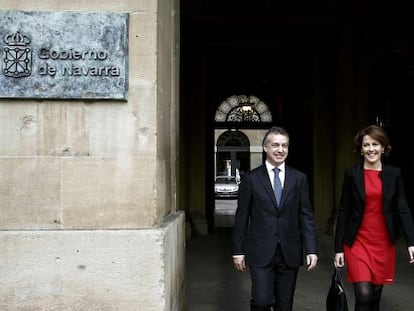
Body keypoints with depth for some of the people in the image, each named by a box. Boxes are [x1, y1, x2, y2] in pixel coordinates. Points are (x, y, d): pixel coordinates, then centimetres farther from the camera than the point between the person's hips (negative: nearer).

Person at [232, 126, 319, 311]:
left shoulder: (299, 178, 5)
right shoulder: (250, 179, 0)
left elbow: (306, 216, 4)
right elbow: (241, 217, 2)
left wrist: (311, 249, -3)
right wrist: (238, 251, 0)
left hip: (290, 253, 2)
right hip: (261, 252, -2)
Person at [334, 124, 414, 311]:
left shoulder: (394, 173, 1)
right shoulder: (352, 174, -3)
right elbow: (343, 212, -1)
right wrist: (338, 248, -3)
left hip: (384, 242, 2)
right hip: (358, 241, -2)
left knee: (376, 295, 11)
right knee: (363, 295, -10)